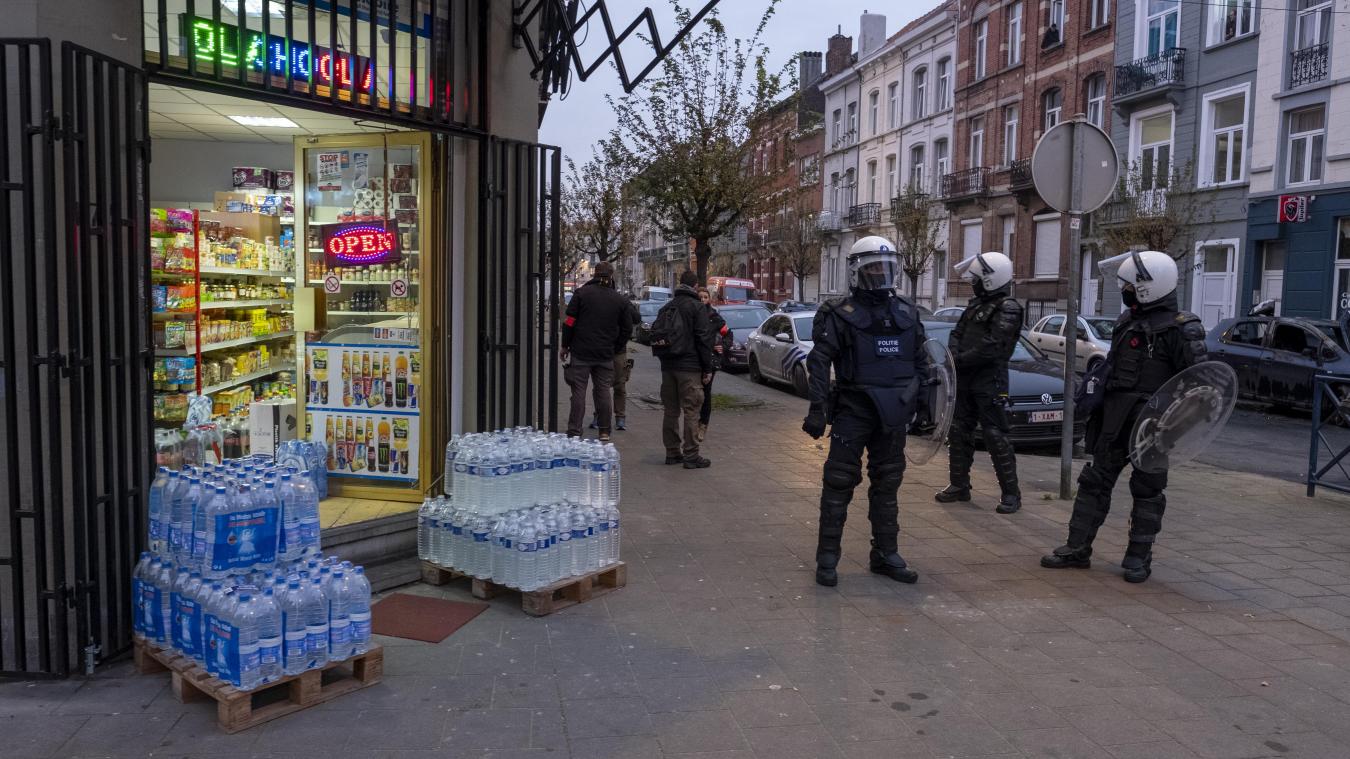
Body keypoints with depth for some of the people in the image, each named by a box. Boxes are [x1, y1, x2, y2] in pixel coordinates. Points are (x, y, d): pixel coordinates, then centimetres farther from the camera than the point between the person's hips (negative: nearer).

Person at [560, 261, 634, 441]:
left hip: (581, 352, -2)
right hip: (606, 355, 2)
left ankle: (574, 432, -1)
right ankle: (604, 432, 14)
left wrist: (565, 345, 5)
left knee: (579, 392, 0)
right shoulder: (620, 300, 4)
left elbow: (569, 322, -5)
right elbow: (627, 329, 7)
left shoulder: (582, 293, -3)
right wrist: (615, 349, 15)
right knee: (604, 391, 10)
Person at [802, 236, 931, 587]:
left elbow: (920, 362, 16)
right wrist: (818, 408, -20)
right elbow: (819, 361, -12)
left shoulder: (907, 314, 9)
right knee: (839, 483, -3)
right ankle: (827, 557, 6)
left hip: (893, 414, 5)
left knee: (887, 485, 12)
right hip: (853, 411, -5)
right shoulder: (840, 314, -7)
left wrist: (924, 405, 13)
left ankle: (885, 554, 23)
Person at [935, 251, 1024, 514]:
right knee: (958, 432, 11)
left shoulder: (1008, 309, -11)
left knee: (996, 436, -6)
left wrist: (960, 360, -16)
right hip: (964, 380, 8)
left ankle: (1011, 493, 1)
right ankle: (959, 485, 21)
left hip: (990, 382, -8)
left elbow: (992, 347, -20)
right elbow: (957, 332, 13)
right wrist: (953, 354, -7)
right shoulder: (976, 304, 15)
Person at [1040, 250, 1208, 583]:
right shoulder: (1127, 321, 12)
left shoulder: (1179, 328, -12)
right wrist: (1095, 396, 18)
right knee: (1095, 481, 9)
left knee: (1147, 490, 5)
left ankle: (1139, 557, 17)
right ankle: (1077, 549, 16)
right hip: (1116, 418, 7)